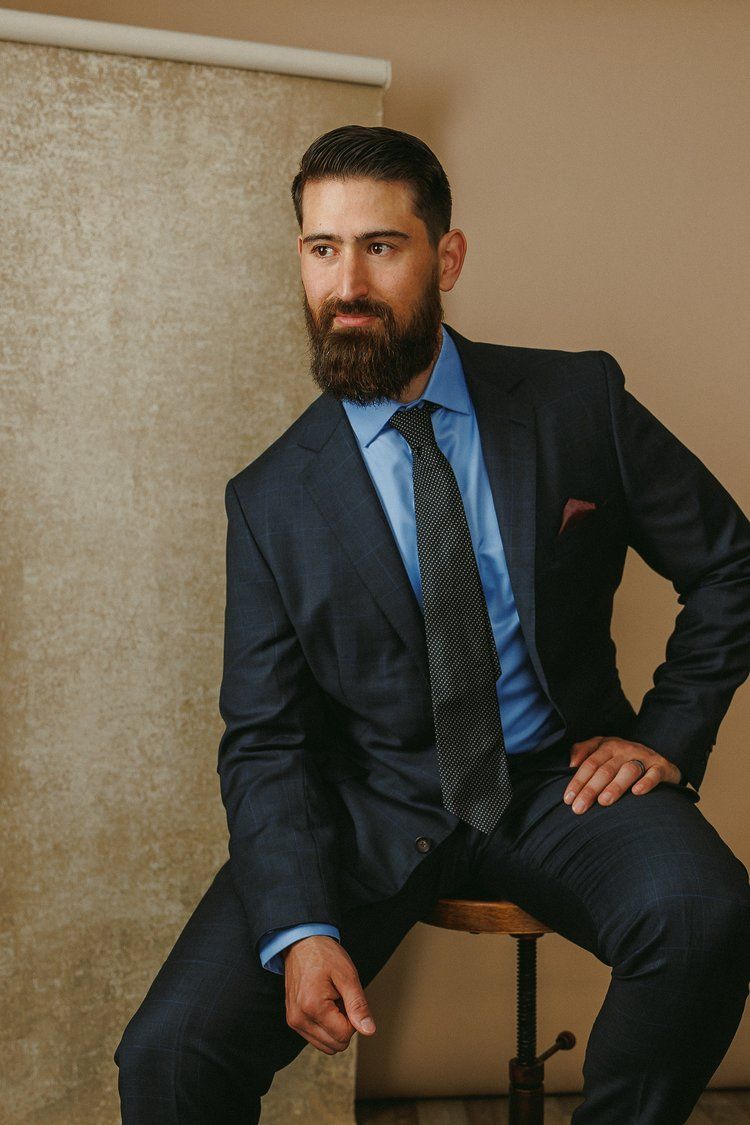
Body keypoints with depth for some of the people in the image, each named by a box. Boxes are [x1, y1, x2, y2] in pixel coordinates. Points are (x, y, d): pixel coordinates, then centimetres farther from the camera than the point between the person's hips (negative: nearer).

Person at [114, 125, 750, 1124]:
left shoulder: (580, 403, -3)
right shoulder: (272, 499, -2)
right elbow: (262, 738, -3)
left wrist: (669, 734, -3)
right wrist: (301, 929, -18)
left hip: (560, 781, 1)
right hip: (371, 808, 0)